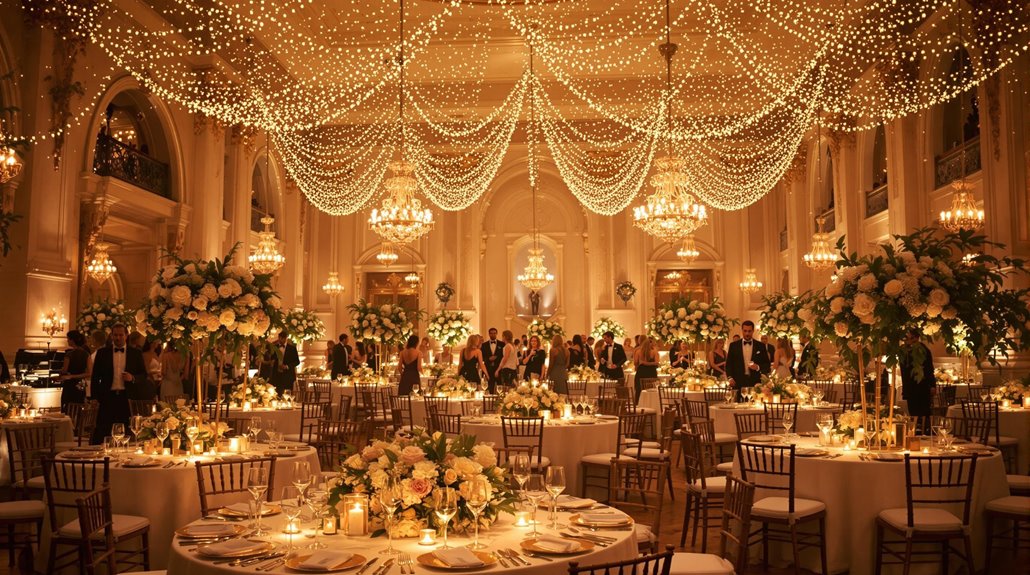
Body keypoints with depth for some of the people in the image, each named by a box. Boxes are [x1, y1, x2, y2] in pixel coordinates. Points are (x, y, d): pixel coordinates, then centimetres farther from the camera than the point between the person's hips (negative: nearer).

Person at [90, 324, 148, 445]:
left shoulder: (136, 353, 7)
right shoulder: (102, 353, 7)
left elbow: (144, 375, 9)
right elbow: (95, 377, 8)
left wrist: (133, 378, -12)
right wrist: (96, 397, 2)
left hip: (128, 398, 0)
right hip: (107, 397, 0)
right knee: (101, 431, 0)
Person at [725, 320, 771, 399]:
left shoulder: (761, 346, 8)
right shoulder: (733, 345, 8)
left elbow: (768, 365, 9)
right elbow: (729, 364, 10)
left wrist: (758, 367, -11)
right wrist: (730, 377, -4)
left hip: (755, 383, 0)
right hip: (738, 383, 0)